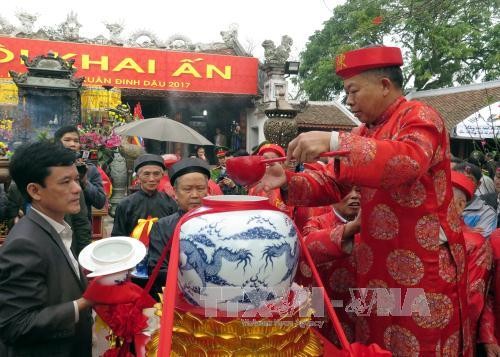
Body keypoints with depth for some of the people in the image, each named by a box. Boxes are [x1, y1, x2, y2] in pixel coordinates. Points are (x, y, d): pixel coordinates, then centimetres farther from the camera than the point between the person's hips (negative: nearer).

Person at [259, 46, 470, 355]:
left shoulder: (419, 116, -10)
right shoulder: (366, 131, 12)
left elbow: (410, 160, -33)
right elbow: (333, 184, 8)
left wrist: (334, 142, -40)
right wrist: (288, 182, -8)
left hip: (424, 264, -7)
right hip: (378, 263, 7)